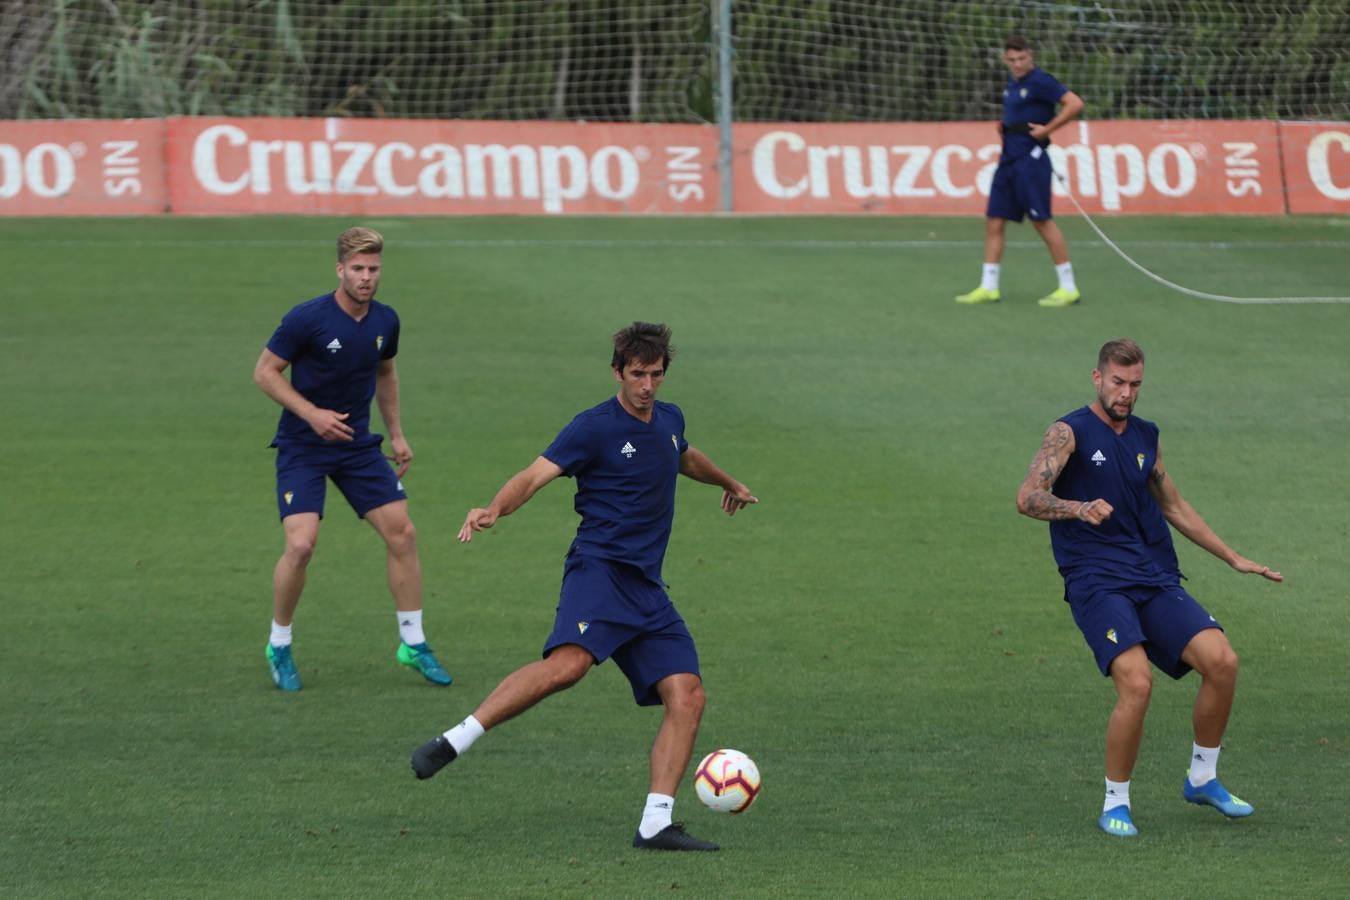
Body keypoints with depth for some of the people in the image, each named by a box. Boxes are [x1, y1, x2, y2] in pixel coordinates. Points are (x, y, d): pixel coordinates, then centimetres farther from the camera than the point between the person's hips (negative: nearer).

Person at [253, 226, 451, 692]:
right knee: (301, 544, -18)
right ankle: (279, 647, 3)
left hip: (358, 444, 5)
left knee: (401, 533, -2)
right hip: (302, 447, -5)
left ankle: (413, 643, 12)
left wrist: (396, 434, 14)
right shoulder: (307, 318, -18)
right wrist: (312, 414, -21)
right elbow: (265, 372, -11)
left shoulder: (385, 321, 0)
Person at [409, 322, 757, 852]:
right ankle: (452, 743, -31)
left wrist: (729, 484, 62)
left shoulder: (669, 420, 17)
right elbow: (535, 475, -16)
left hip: (647, 587, 7)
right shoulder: (595, 428, -6)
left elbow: (687, 458, 42)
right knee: (569, 663, -33)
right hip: (600, 569, -7)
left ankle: (656, 825, -6)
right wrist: (495, 509, -37)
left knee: (687, 696, -7)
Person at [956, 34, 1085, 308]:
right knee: (994, 221, 6)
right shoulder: (1013, 82, 14)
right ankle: (988, 288, 10)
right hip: (1009, 159, 9)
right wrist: (1005, 127, 12)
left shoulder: (1039, 81, -11)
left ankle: (1068, 288, -1)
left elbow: (1075, 103, -20)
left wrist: (1047, 129, -18)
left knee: (1042, 221, -7)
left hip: (1030, 159, -9)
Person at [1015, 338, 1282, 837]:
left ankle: (1202, 778, 8)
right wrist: (1080, 508, -35)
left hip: (1157, 581, 6)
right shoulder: (1070, 432, -2)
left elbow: (1174, 506, 30)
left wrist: (1234, 559, 31)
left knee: (1221, 661, -14)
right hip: (1097, 584, -6)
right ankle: (1115, 804, -6)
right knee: (1136, 683, -26)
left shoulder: (1146, 436, 17)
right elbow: (1028, 498, -16)